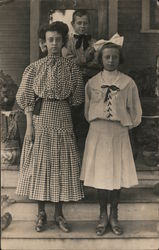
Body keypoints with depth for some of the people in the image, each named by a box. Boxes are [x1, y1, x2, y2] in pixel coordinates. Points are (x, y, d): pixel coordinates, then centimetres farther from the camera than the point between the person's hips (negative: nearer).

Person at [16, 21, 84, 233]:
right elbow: (27, 99, -1)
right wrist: (29, 125, -7)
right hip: (40, 118, -1)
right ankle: (41, 213, 18)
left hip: (62, 119, 1)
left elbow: (76, 98, 8)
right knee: (39, 164, 3)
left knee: (62, 164, 4)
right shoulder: (35, 68, 1)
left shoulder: (71, 68, 4)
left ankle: (59, 213, 18)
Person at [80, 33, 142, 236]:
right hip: (97, 133, 1)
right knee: (99, 174, 5)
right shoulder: (92, 83, 1)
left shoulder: (128, 83, -3)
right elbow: (87, 112, 11)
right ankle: (103, 215, 22)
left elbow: (135, 113, 5)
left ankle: (114, 216, 22)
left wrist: (125, 124, 7)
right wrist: (97, 123, 6)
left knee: (117, 175, 4)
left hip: (119, 134, -1)